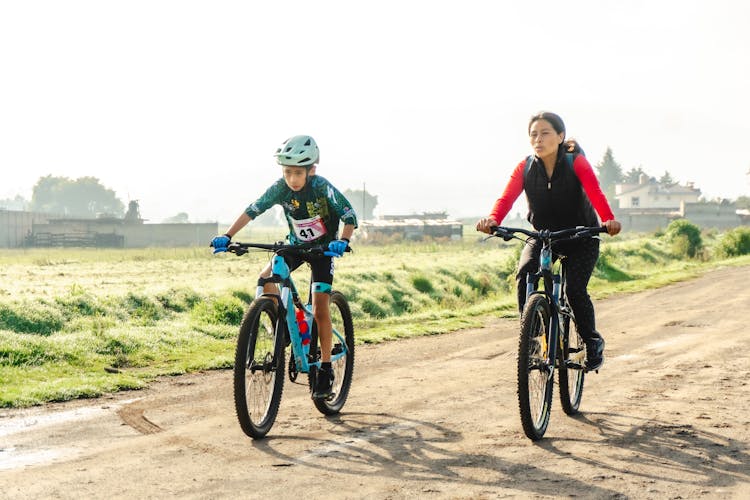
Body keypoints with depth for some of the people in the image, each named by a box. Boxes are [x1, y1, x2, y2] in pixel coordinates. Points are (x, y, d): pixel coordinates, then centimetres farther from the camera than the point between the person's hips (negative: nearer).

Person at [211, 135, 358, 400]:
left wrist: (342, 241, -41)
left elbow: (349, 216, -23)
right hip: (295, 245, 4)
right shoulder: (280, 188, -18)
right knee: (266, 279, -23)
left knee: (319, 309, -12)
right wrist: (227, 236, -29)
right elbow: (253, 210, -19)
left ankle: (325, 371, -2)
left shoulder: (322, 188, -26)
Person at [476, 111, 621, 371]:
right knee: (524, 275, -26)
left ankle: (593, 342, 4)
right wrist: (492, 220, -47)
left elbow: (595, 193, -33)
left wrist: (608, 220, -54)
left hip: (581, 237, -2)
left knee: (574, 289, -22)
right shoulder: (525, 168, -10)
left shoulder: (576, 163, -17)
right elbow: (506, 197, -24)